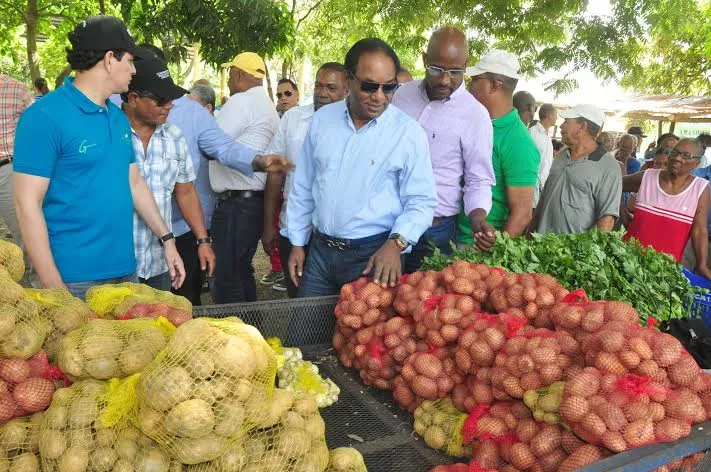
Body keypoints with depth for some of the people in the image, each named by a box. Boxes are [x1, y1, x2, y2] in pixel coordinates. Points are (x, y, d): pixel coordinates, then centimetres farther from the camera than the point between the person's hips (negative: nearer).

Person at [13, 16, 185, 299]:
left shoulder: (118, 117, 9)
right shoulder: (45, 116, -13)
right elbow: (27, 204, -14)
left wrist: (167, 240, 14)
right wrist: (53, 285, -17)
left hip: (125, 268, 7)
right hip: (75, 278, -7)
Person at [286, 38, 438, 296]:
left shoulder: (409, 132, -9)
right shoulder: (322, 119, 3)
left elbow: (421, 201, -8)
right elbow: (303, 188, 10)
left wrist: (396, 243, -23)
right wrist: (297, 243, 10)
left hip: (374, 256, -3)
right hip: (320, 250, 4)